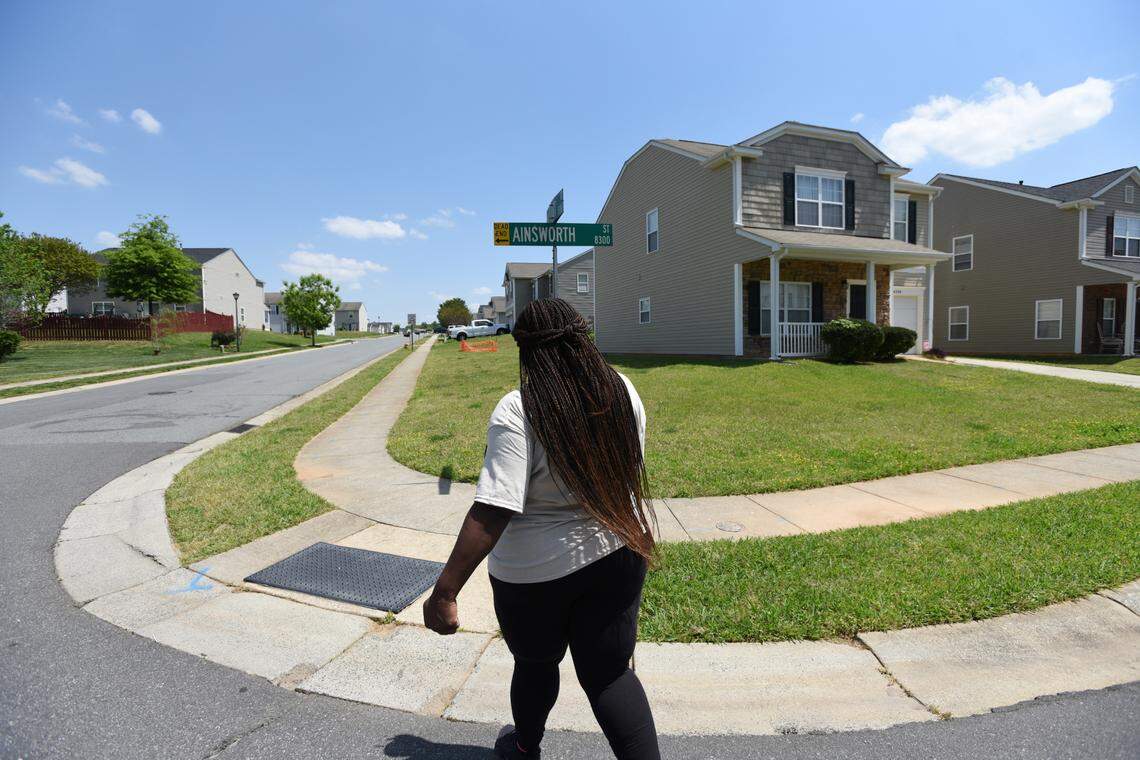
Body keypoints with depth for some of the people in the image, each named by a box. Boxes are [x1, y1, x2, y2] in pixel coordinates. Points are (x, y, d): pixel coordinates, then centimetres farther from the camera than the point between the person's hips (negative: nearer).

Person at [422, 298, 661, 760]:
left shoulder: (517, 412, -24)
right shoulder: (621, 391, -7)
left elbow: (492, 512, -30)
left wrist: (444, 592, -25)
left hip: (537, 570, -3)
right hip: (617, 554, 3)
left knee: (535, 662, 24)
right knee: (608, 672, 18)